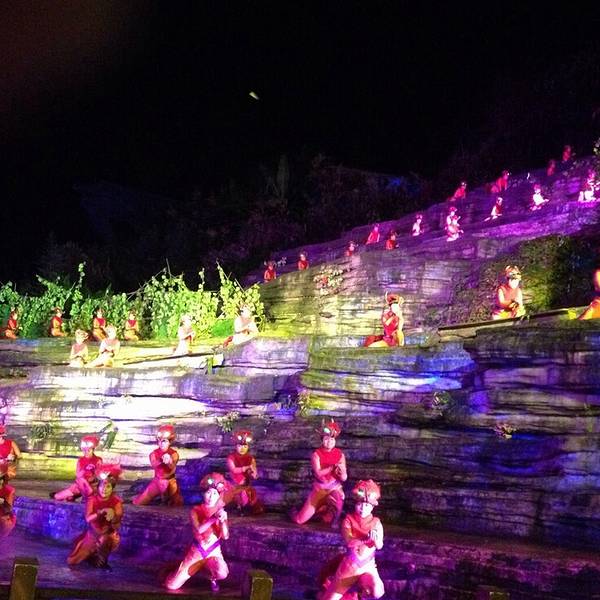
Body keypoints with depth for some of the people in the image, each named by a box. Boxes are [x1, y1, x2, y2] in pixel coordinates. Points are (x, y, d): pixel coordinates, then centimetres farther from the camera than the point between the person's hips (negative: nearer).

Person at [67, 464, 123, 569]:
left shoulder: (116, 502, -14)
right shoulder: (92, 499, -9)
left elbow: (117, 525, -20)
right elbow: (88, 518, -22)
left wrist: (113, 517, -42)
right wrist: (101, 512, -39)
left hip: (108, 532, -3)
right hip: (93, 531, 3)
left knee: (104, 539, -41)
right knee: (71, 561, 2)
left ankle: (102, 560, -10)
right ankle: (93, 553, 30)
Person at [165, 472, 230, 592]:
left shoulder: (221, 511, -4)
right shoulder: (195, 511, -7)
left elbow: (225, 536, -15)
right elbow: (198, 529, -24)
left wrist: (222, 520, -33)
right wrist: (214, 519, -36)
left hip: (214, 552, -1)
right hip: (197, 551, 1)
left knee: (222, 574, -35)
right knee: (171, 585, -5)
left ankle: (212, 576, 5)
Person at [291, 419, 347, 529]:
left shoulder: (340, 455, -3)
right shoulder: (316, 454, -8)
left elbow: (344, 478, -7)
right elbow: (318, 473, -21)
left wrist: (341, 471, -29)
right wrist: (333, 467, -31)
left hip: (335, 489, 0)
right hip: (319, 489, 0)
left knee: (337, 500, -39)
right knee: (299, 520, -3)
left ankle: (335, 519, -5)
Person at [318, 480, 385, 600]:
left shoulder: (376, 523, -6)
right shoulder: (349, 520, -8)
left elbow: (379, 546, -13)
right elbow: (349, 541, -22)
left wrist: (375, 540, -35)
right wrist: (368, 539, -27)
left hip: (367, 565, 0)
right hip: (350, 564, 0)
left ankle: (364, 585, 6)